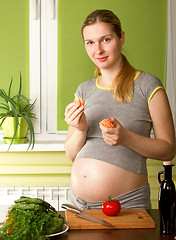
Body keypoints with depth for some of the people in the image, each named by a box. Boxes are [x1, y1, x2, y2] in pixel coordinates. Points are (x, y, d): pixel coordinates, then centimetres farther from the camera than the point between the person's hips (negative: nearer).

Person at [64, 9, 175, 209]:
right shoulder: (84, 90, 9)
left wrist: (125, 138, -20)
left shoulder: (147, 85, -5)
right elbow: (71, 154, 10)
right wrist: (80, 130, -10)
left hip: (127, 204, -4)